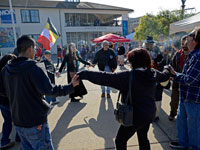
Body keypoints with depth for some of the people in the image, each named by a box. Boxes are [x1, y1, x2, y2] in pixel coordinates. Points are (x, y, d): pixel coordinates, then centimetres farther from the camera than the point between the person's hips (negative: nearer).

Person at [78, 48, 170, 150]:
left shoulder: (128, 76, -25)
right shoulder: (153, 73, -4)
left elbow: (106, 78, -28)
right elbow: (165, 75, 18)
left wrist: (83, 74, -23)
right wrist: (168, 70, 43)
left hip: (135, 116, -7)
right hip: (149, 114, 7)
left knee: (120, 141, 11)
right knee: (143, 138, 28)